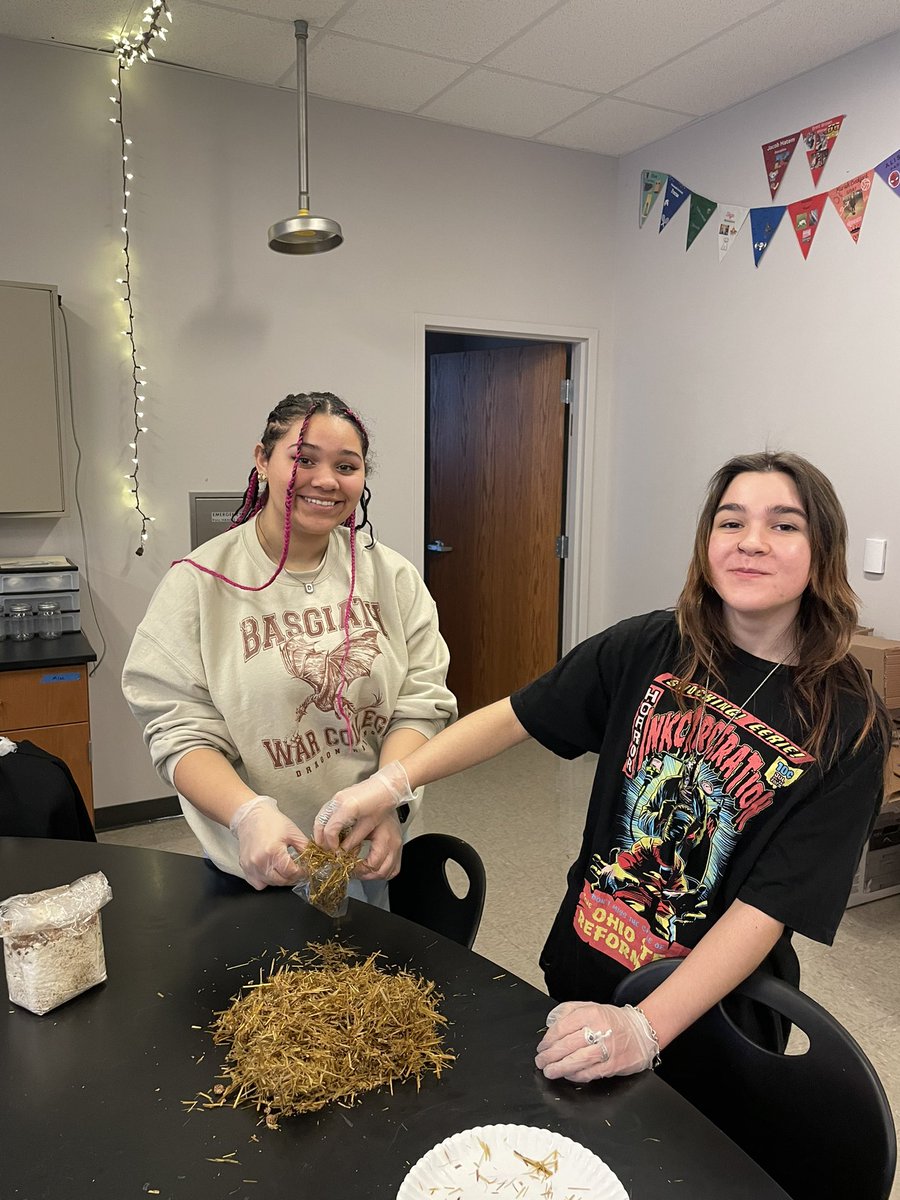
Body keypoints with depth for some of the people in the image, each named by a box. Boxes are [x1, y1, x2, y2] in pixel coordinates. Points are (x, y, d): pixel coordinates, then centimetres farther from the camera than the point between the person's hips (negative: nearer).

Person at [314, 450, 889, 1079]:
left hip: (709, 1010, -3)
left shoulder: (848, 725, -18)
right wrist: (390, 784, -16)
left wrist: (646, 1027, -31)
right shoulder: (648, 649, -12)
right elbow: (515, 716, -6)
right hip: (583, 961, 3)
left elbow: (770, 907, -22)